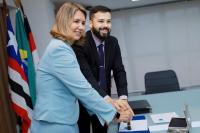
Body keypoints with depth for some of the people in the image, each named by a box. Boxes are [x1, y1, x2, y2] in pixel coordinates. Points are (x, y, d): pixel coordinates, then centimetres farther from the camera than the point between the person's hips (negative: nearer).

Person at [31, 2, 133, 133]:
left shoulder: (63, 48, 12)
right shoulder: (59, 49, -20)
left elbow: (78, 88, 10)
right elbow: (83, 89, -23)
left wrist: (107, 103, 6)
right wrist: (115, 114, -16)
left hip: (65, 121, 9)